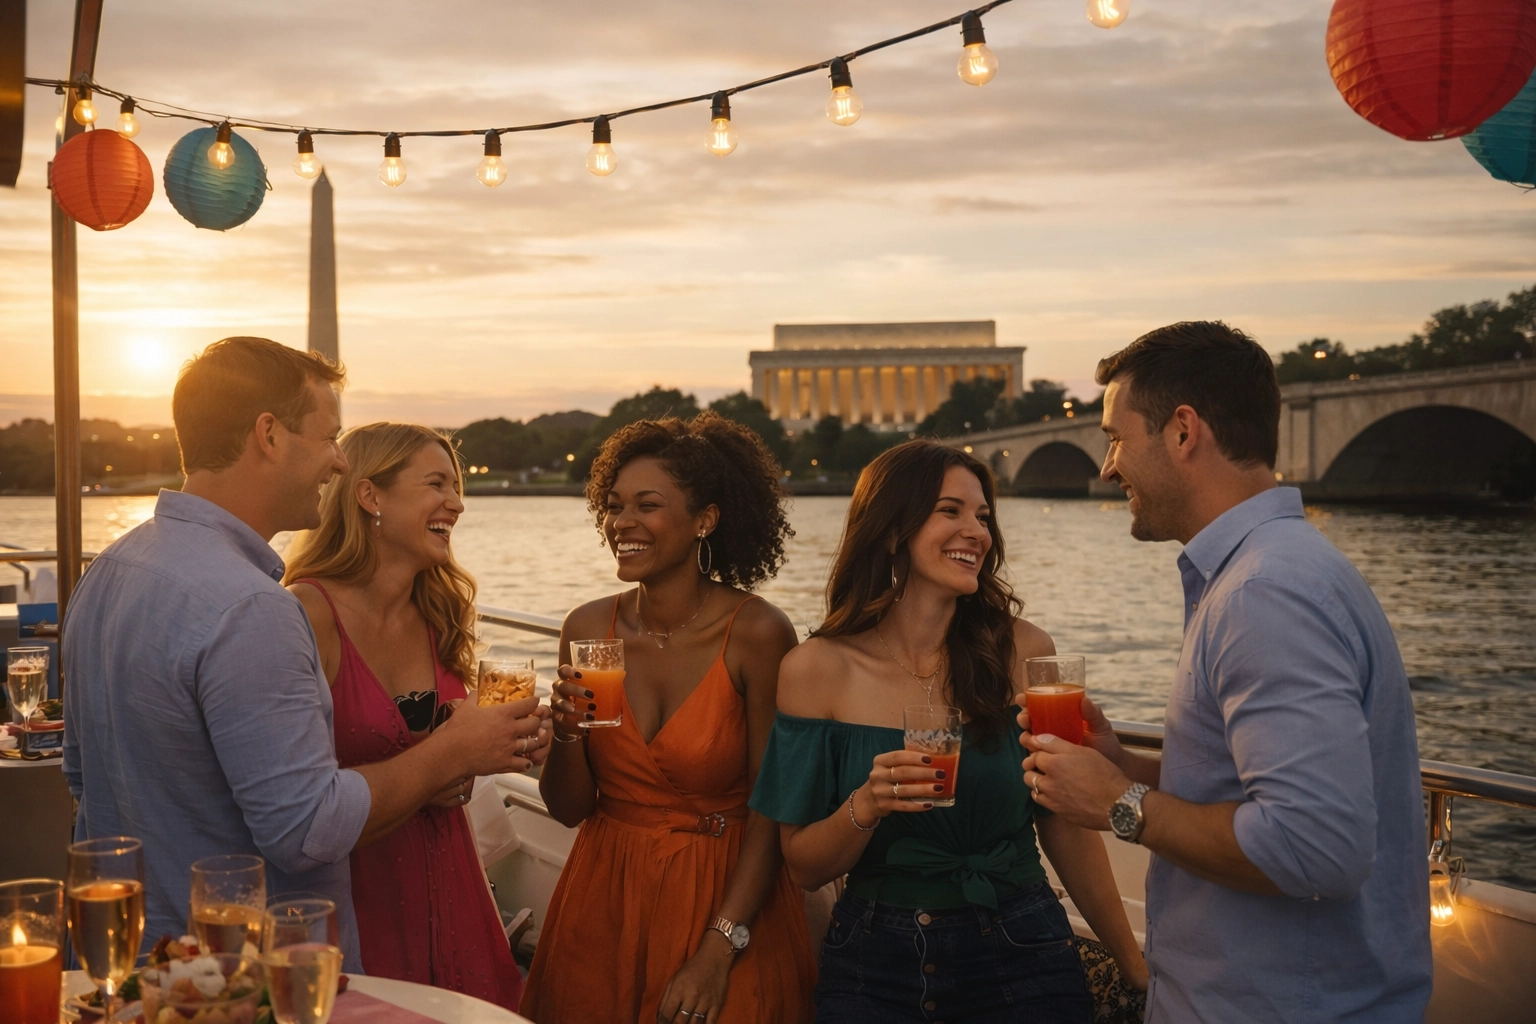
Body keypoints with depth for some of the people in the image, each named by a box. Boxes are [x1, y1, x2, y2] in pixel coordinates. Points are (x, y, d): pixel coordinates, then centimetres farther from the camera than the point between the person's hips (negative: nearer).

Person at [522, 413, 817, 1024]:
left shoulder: (757, 633, -15)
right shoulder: (587, 629, -4)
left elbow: (773, 809, -13)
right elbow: (569, 809, 0)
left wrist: (719, 951, -16)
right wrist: (567, 732, -18)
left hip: (726, 899, -4)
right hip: (604, 901, 4)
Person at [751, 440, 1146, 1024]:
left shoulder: (1023, 652, -7)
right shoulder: (816, 669, -8)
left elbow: (1065, 829, 2)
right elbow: (804, 868, -4)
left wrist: (1136, 967, 4)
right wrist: (865, 806, -23)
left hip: (1019, 958, 1)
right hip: (874, 967, 0)